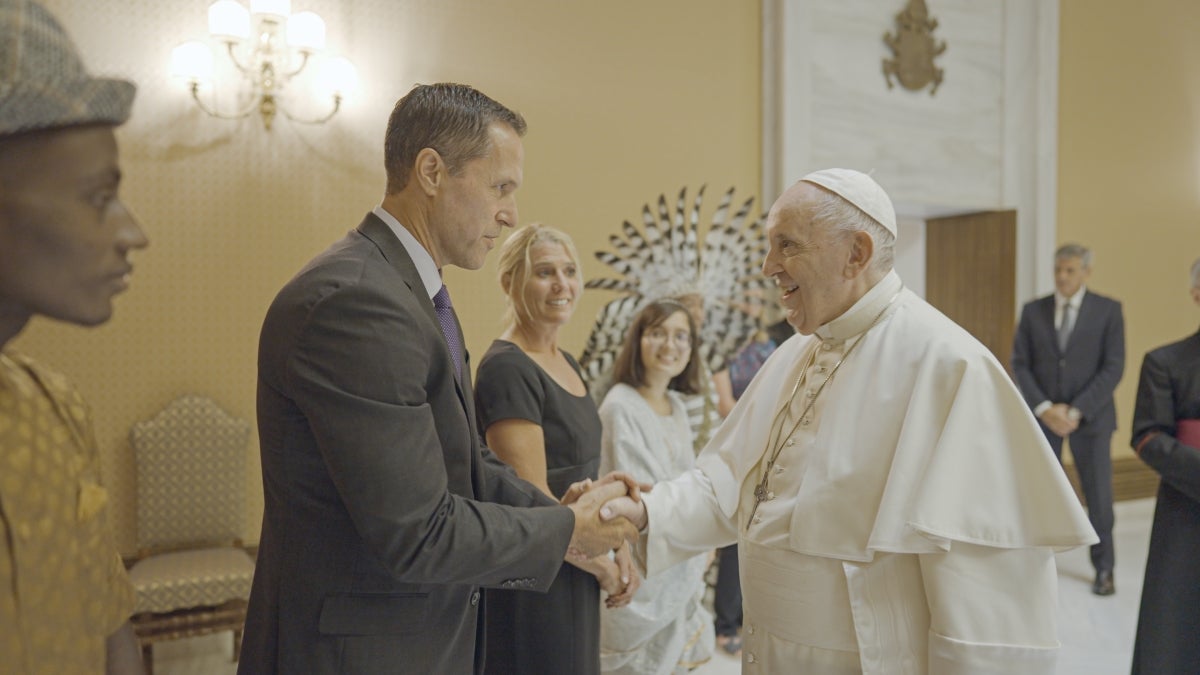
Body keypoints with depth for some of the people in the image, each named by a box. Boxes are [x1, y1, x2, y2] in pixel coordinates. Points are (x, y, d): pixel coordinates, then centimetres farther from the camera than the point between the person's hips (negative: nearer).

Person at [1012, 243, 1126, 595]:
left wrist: (1076, 411, -14)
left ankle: (1104, 569, 19)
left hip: (1090, 416, -1)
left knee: (1098, 494, 3)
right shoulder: (1033, 310, 4)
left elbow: (1113, 368, -7)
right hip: (1042, 414, 2)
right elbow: (1020, 364, 2)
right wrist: (1044, 407, -11)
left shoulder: (1108, 310, -1)